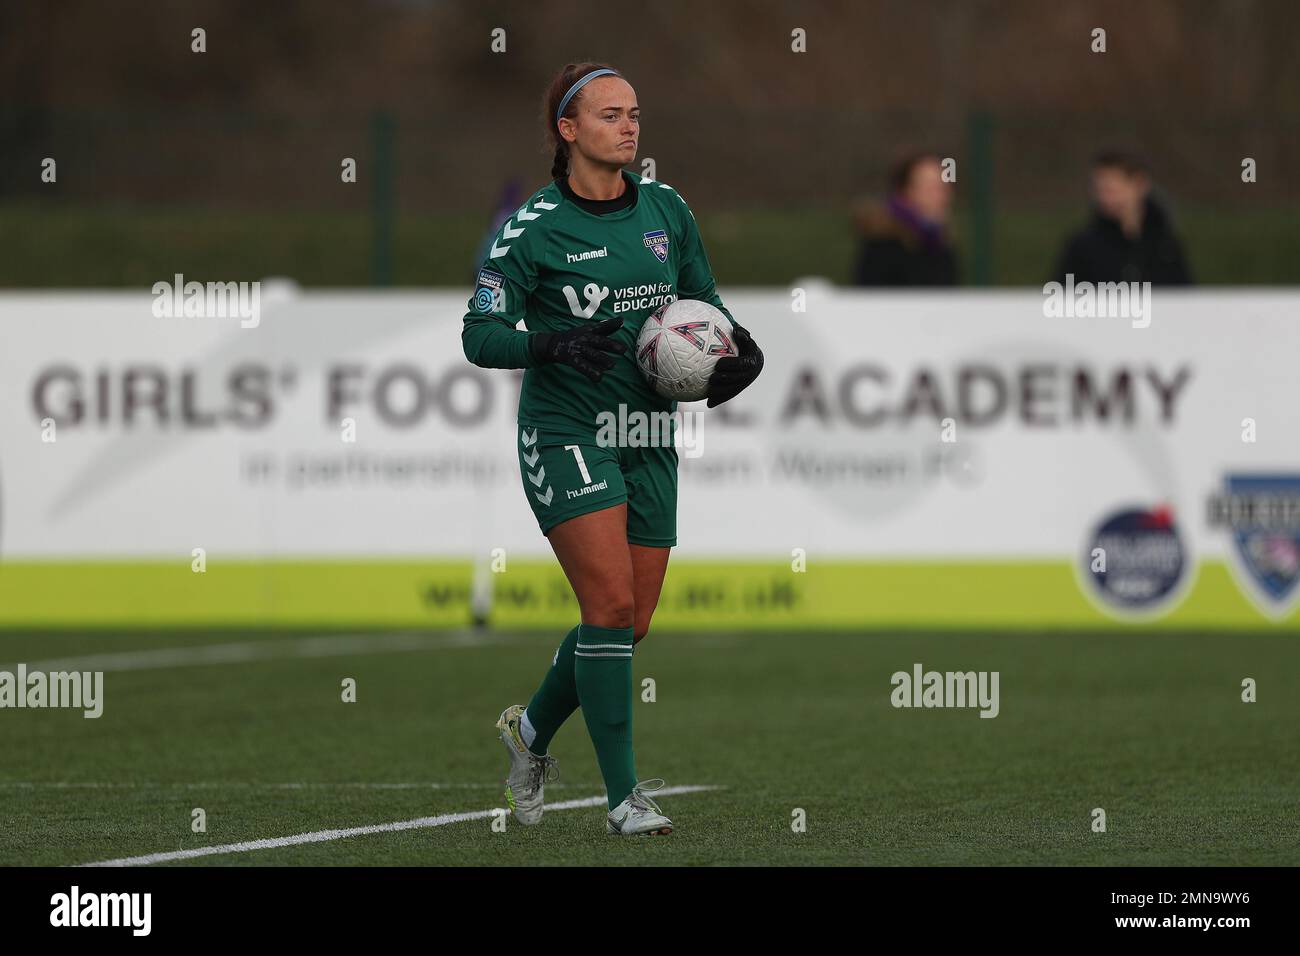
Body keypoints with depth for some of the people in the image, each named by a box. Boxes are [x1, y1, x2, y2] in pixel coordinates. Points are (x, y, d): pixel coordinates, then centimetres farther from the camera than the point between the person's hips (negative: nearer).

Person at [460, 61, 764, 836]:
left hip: (649, 436, 5)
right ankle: (623, 794, -10)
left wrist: (738, 351, -3)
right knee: (611, 603, -17)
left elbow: (704, 302, 18)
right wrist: (555, 344, -28)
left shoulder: (667, 210, 6)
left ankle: (533, 730, 33)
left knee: (633, 624, 6)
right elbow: (480, 337, -10)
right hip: (565, 433, -5)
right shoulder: (534, 228, -8)